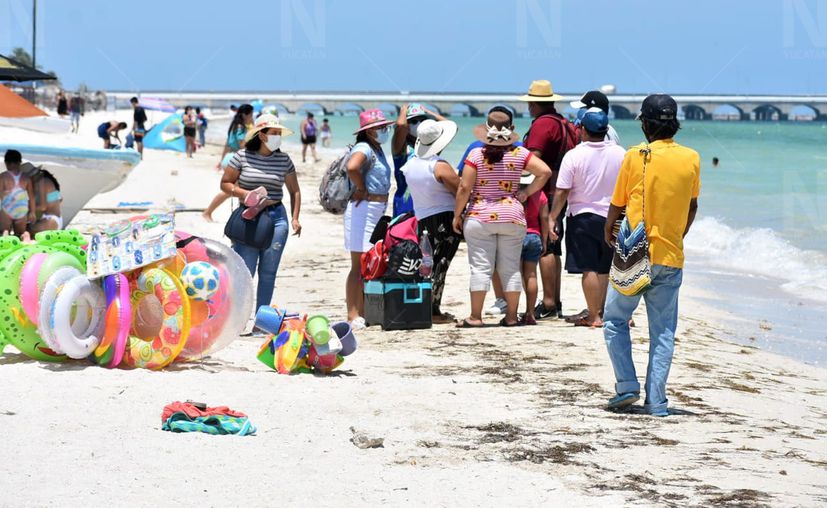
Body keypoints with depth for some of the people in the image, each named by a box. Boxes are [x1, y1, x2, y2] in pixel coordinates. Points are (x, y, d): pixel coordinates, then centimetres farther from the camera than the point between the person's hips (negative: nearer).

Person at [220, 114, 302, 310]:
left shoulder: (284, 160, 6)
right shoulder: (242, 157, 0)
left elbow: (294, 191, 15)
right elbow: (225, 184, 6)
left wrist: (295, 218, 4)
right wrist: (243, 193, -12)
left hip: (276, 218, 2)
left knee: (268, 272, 4)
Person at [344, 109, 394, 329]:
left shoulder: (377, 150, 15)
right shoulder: (364, 149, -15)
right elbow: (352, 167, -36)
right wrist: (361, 189, -21)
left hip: (377, 211, 10)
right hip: (363, 210, -10)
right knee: (359, 265, -7)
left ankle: (361, 314, 20)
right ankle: (353, 316, -5)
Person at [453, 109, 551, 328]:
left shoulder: (476, 154, -8)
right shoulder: (519, 154, -2)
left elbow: (464, 188, -10)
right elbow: (545, 172, -8)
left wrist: (457, 214, 1)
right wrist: (526, 193, 2)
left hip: (479, 218, -2)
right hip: (513, 218, 2)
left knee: (480, 267, 0)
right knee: (511, 268, 8)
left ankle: (475, 316, -1)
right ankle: (511, 316, 10)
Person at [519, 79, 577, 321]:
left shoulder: (542, 124, -11)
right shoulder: (565, 124, 17)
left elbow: (533, 158, -21)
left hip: (545, 192, -9)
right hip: (561, 192, 9)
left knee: (545, 249, -9)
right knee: (552, 249, 14)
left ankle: (548, 304, -10)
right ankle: (555, 303, 18)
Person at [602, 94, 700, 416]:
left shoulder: (635, 157, -8)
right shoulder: (691, 159, 2)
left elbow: (617, 205, 1)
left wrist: (608, 234, 19)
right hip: (672, 258, 3)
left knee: (615, 321, 12)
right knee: (663, 331, 7)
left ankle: (627, 386, 2)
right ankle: (656, 402, 5)